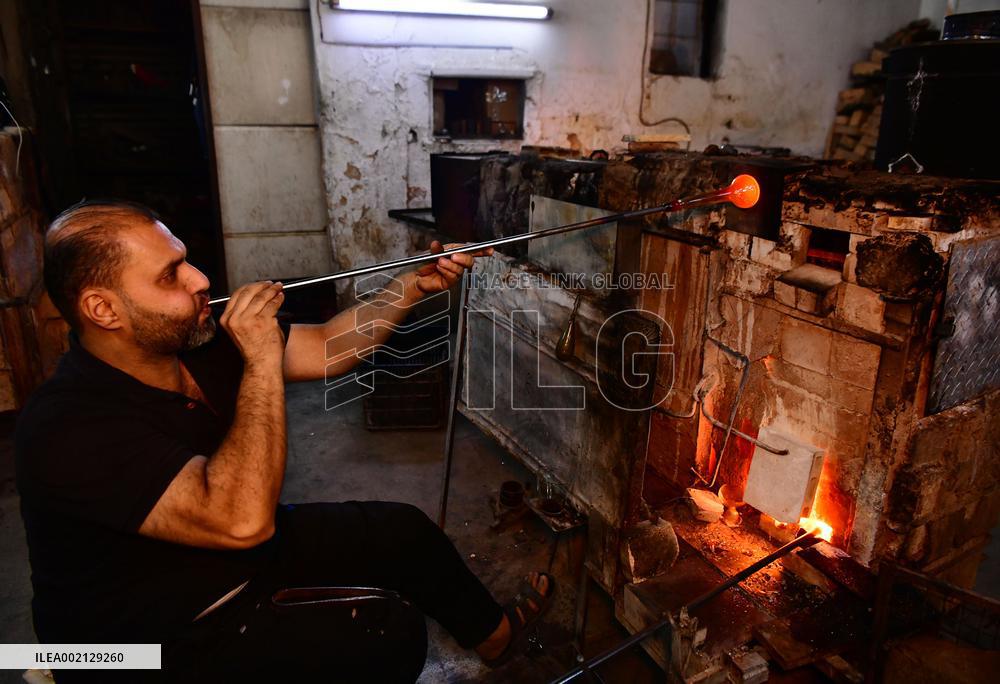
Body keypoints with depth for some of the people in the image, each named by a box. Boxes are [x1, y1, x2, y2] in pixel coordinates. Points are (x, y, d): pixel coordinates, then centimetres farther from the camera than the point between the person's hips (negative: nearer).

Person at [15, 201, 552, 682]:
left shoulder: (194, 341, -11)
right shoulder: (68, 430, -33)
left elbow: (327, 347, -4)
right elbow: (243, 520, -41)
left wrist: (413, 286, -13)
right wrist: (262, 362, -37)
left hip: (243, 555, 8)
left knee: (403, 530, 9)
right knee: (390, 633, -17)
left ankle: (494, 633, 35)